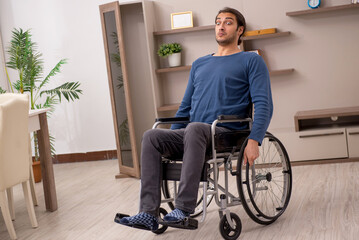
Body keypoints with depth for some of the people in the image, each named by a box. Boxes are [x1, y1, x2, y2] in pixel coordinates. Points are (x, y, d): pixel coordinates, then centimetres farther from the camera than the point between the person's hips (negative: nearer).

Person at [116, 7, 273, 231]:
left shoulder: (251, 61, 8)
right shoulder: (199, 64, 26)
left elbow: (264, 105, -4)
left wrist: (254, 141, -18)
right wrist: (172, 141, 19)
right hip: (193, 136, 6)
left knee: (195, 128, -37)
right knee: (152, 136, -21)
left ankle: (184, 208, -37)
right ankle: (149, 213, -29)